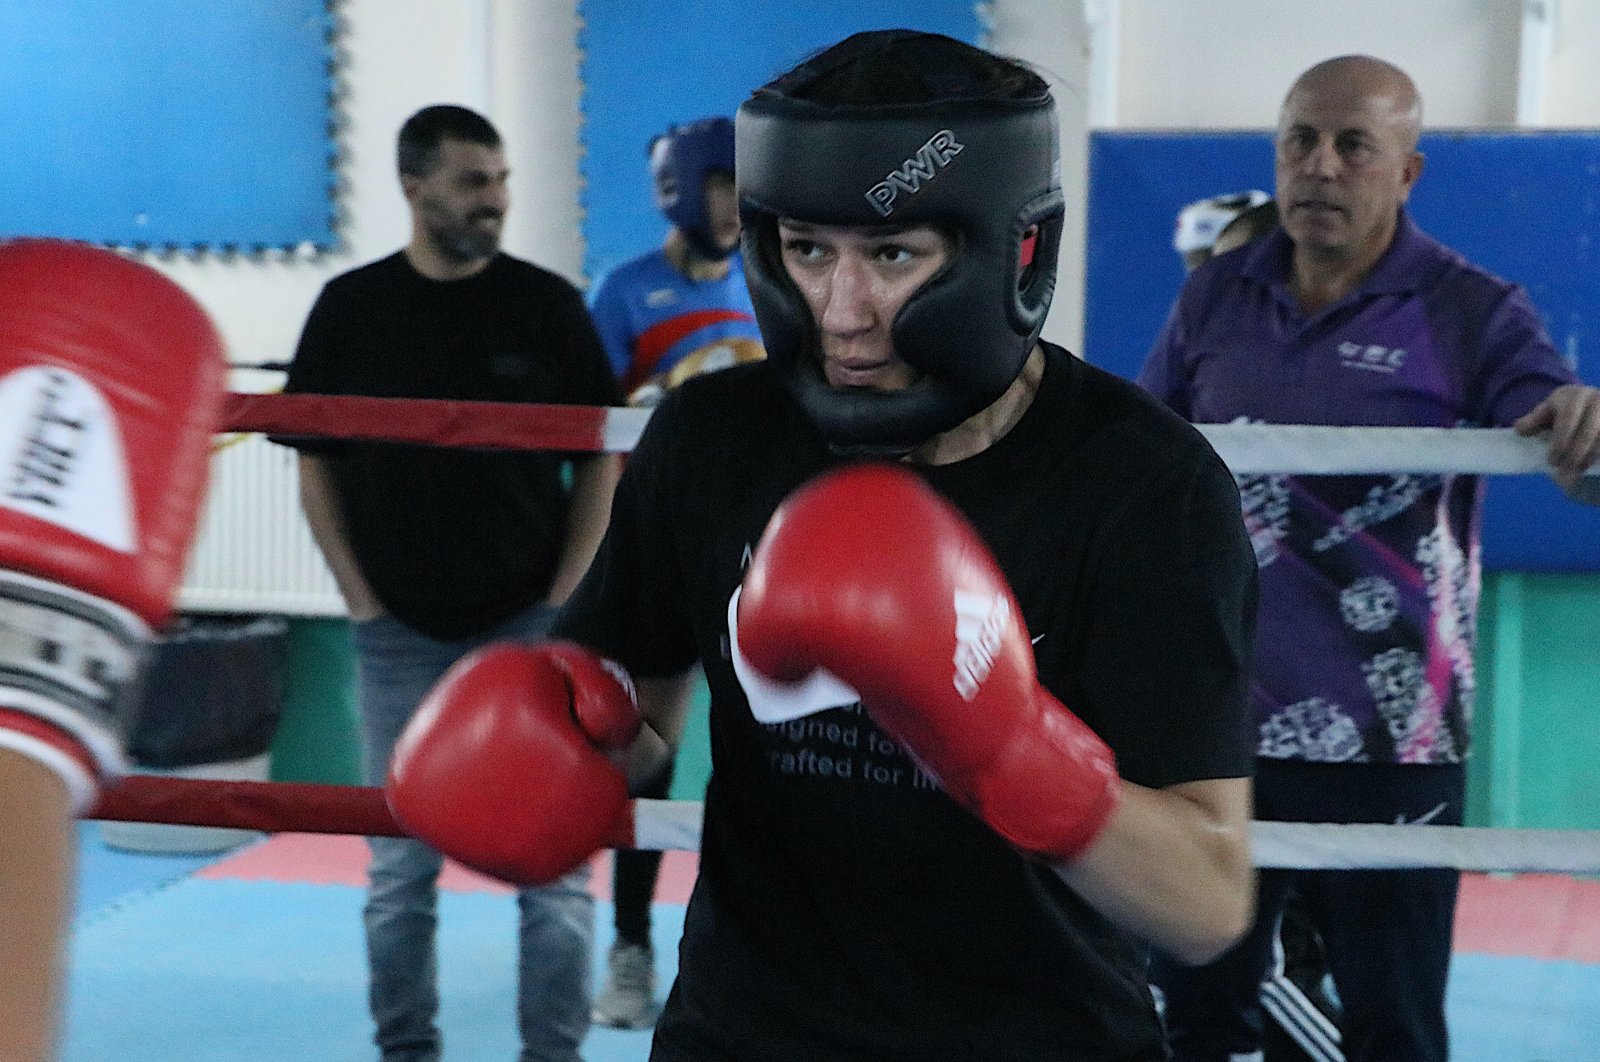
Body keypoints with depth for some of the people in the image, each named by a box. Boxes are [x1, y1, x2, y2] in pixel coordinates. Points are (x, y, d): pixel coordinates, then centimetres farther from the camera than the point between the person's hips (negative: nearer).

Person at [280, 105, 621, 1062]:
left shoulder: (547, 303, 0)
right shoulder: (352, 307, 2)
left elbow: (601, 461, 3)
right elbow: (316, 463, 6)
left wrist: (563, 600, -3)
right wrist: (361, 597, -1)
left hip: (529, 622, -1)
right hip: (400, 631, 1)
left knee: (553, 858, 0)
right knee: (401, 865, 8)